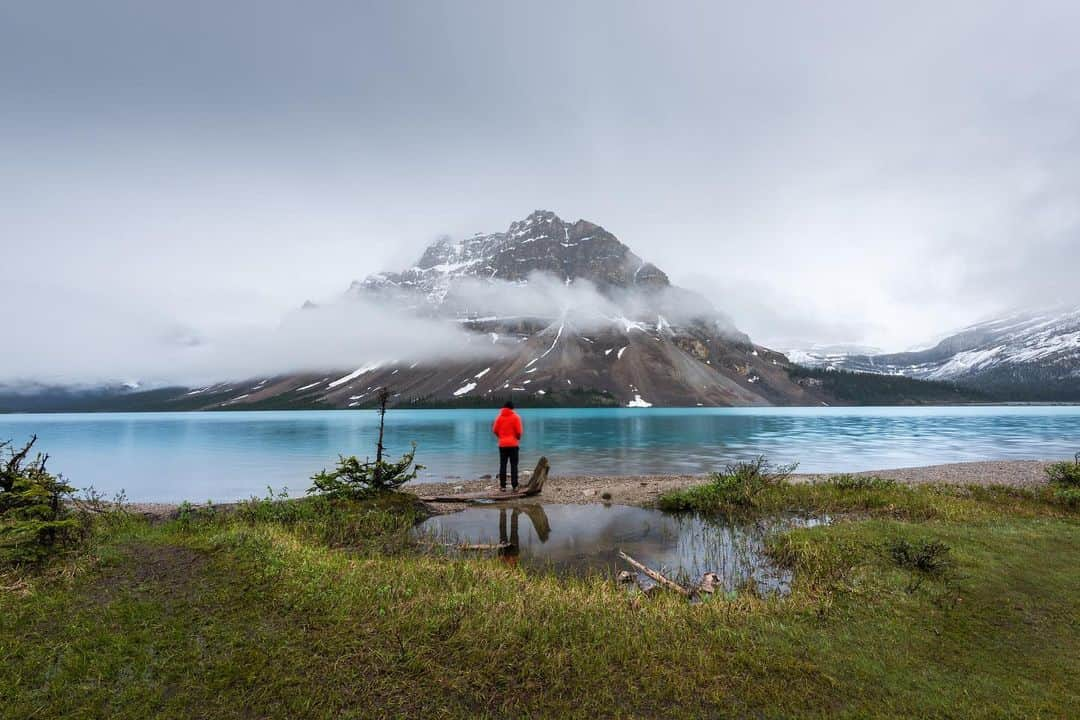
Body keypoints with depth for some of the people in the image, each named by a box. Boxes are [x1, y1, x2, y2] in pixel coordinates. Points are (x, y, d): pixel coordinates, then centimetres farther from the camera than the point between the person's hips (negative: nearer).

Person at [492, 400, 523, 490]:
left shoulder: (499, 417, 3)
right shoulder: (515, 417, -5)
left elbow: (495, 430, 4)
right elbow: (519, 432, -8)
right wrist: (518, 439, 12)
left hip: (502, 444, 2)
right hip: (513, 444, -2)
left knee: (502, 465, 7)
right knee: (514, 465, 3)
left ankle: (502, 486, 6)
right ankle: (514, 486, 0)